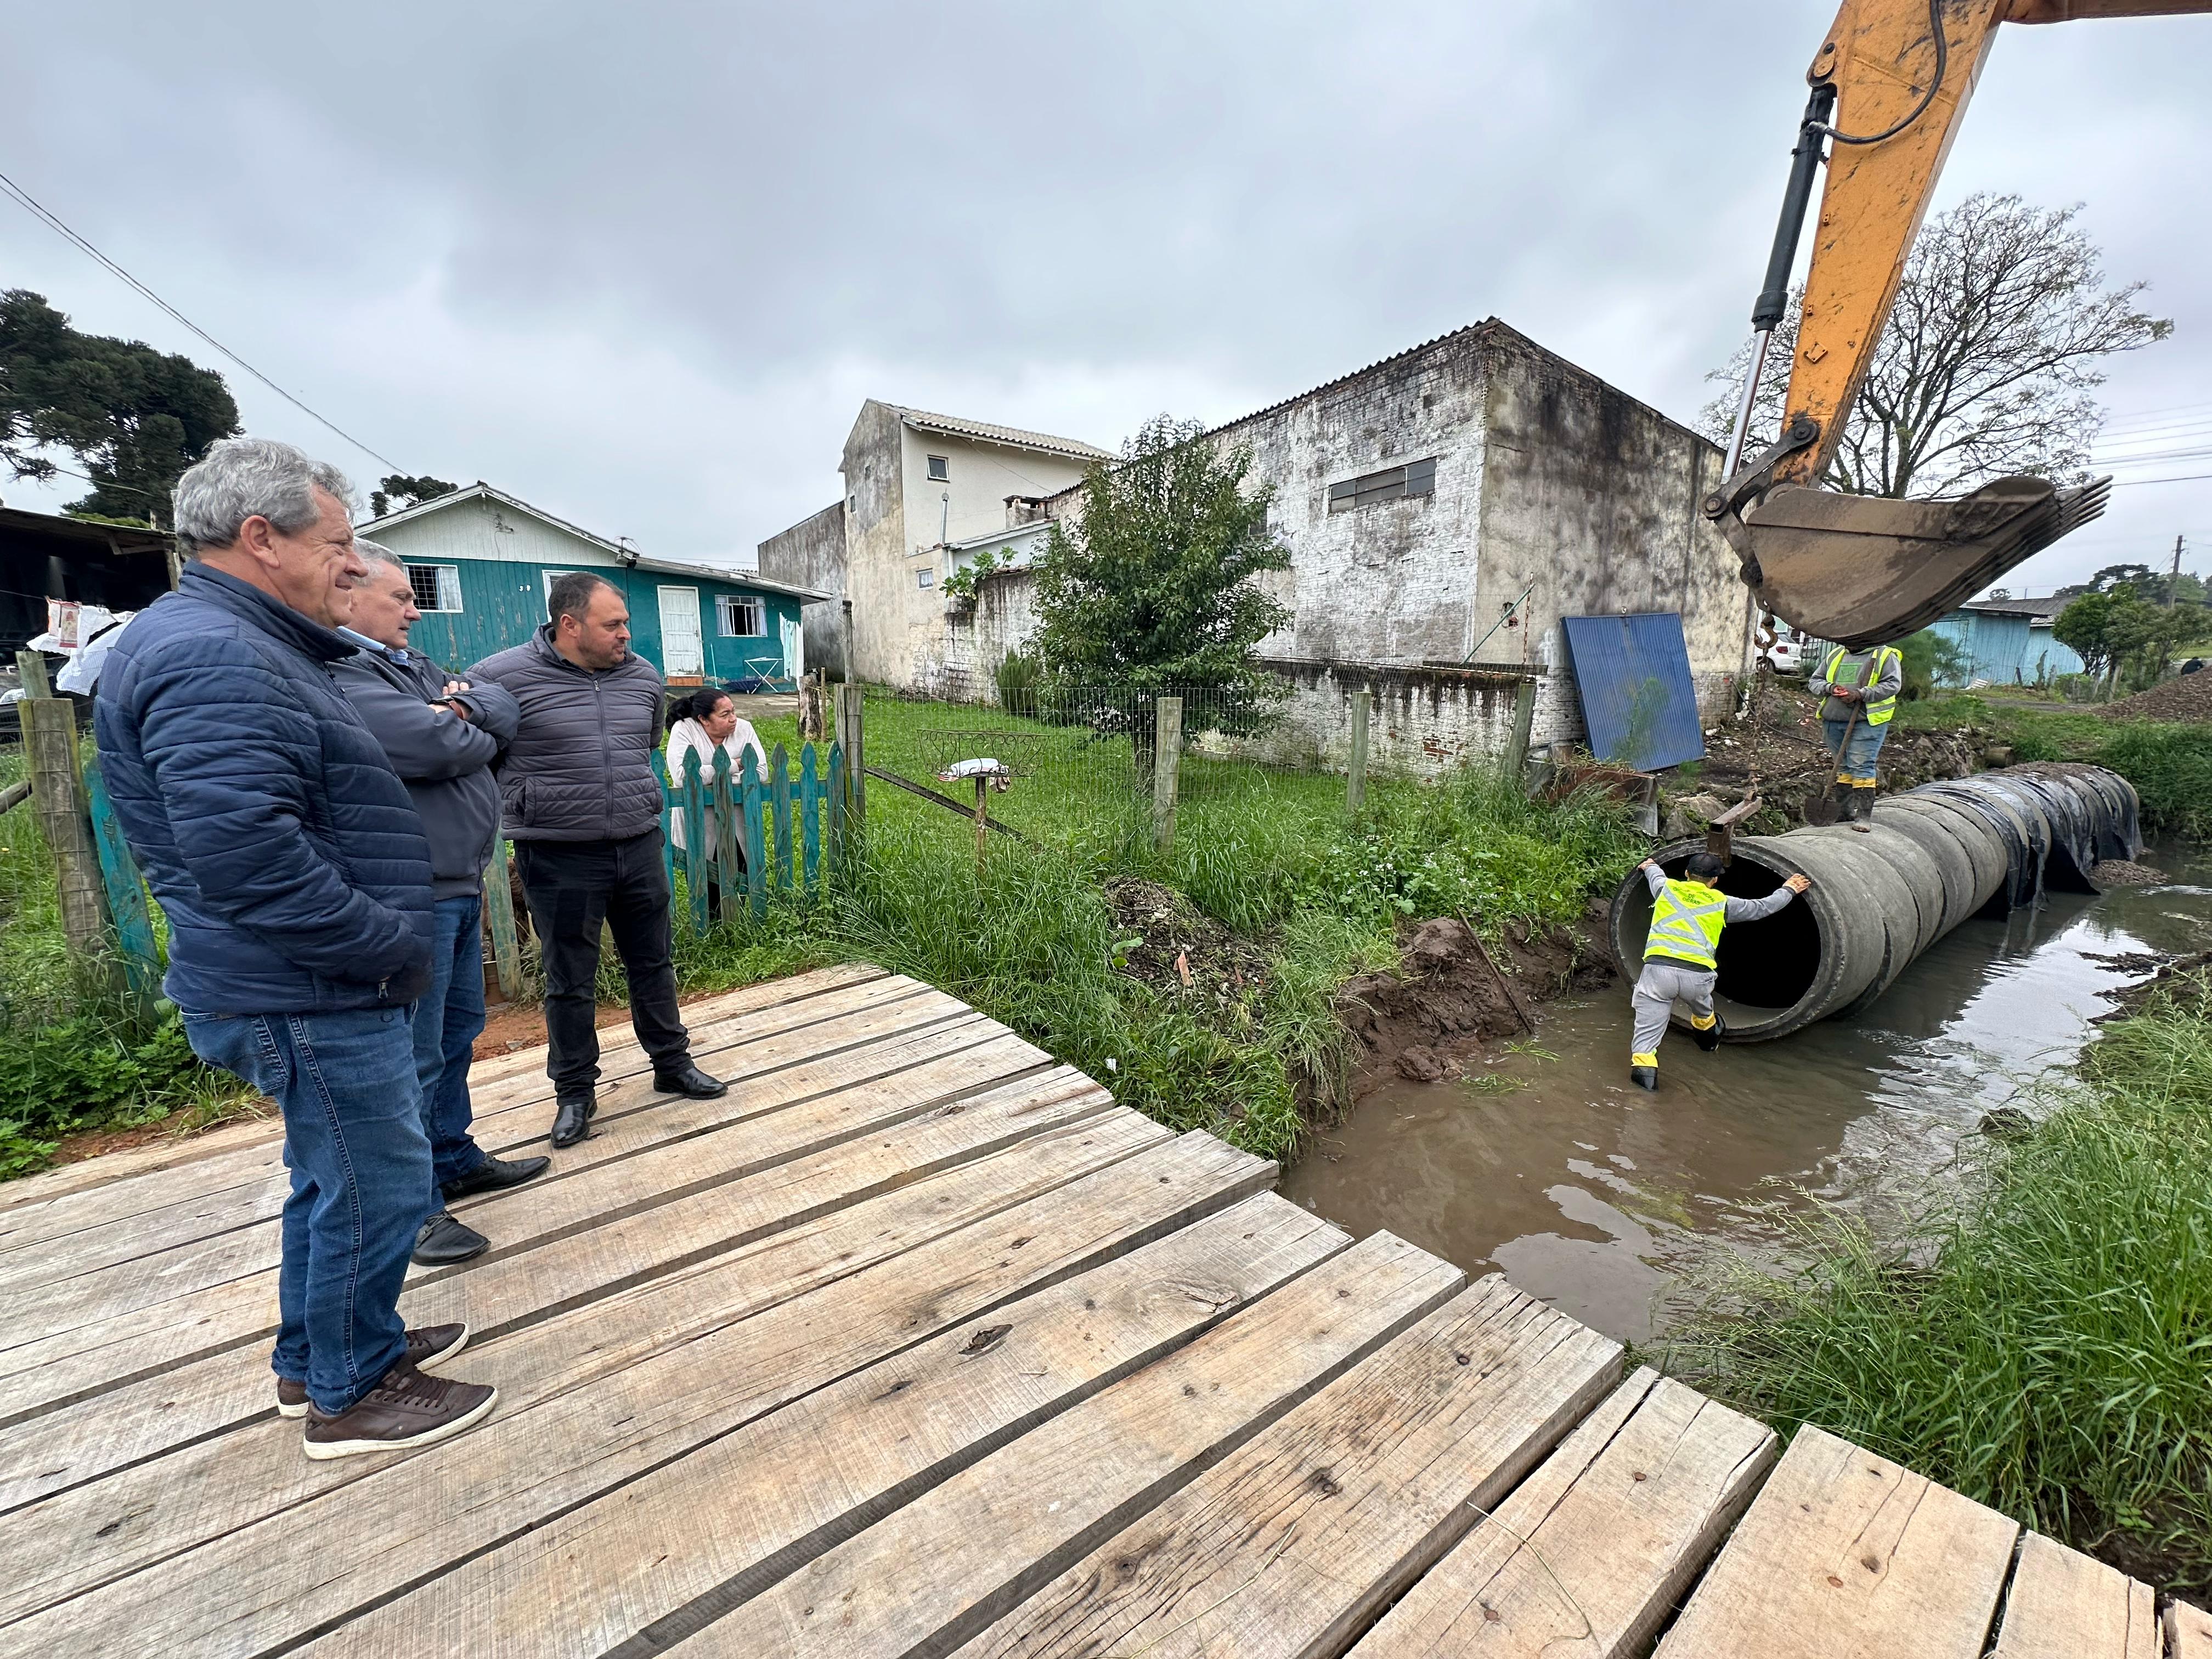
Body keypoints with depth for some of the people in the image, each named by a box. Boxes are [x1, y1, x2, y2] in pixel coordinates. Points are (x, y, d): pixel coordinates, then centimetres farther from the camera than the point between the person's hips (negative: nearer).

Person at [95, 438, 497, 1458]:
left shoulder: (251, 647, 15)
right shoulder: (213, 657, -21)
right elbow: (244, 852, -30)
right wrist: (388, 944, -22)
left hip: (319, 985, 11)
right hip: (308, 996, -11)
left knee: (333, 1174, 23)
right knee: (376, 1184, 4)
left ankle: (314, 1357, 41)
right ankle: (350, 1395, 25)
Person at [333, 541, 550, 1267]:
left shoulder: (410, 664, 16)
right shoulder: (335, 675, -15)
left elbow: (506, 712, 9)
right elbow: (437, 746, -25)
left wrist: (462, 710, -12)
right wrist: (476, 730, -3)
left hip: (461, 887, 10)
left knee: (459, 1030, 20)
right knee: (413, 1057, 0)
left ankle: (455, 1159, 37)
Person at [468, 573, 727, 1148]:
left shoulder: (644, 676, 6)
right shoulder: (503, 677, -10)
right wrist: (533, 799, -6)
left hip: (639, 847, 4)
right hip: (558, 857, -4)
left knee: (653, 963, 14)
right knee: (569, 981, 8)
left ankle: (672, 1063, 30)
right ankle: (574, 1091, 25)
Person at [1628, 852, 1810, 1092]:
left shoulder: (1667, 888, 17)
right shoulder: (1721, 903, 16)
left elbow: (1656, 875, 42)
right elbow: (1762, 907, 31)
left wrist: (1649, 866, 66)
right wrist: (1788, 890, 49)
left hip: (1658, 968, -1)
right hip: (1698, 975, 2)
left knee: (1648, 1027, -1)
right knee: (1703, 1013, 36)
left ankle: (1643, 1066, -21)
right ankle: (1709, 1035, 61)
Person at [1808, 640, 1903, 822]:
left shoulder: (1885, 655, 2)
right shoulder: (1836, 655, 17)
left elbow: (1893, 684, -9)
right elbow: (1815, 681, 17)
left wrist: (1860, 695, -20)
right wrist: (1830, 688, -5)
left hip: (1868, 721, -5)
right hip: (1834, 721, 5)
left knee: (1861, 767, -11)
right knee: (1843, 767, 12)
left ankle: (1864, 816, -9)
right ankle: (1844, 812, 19)